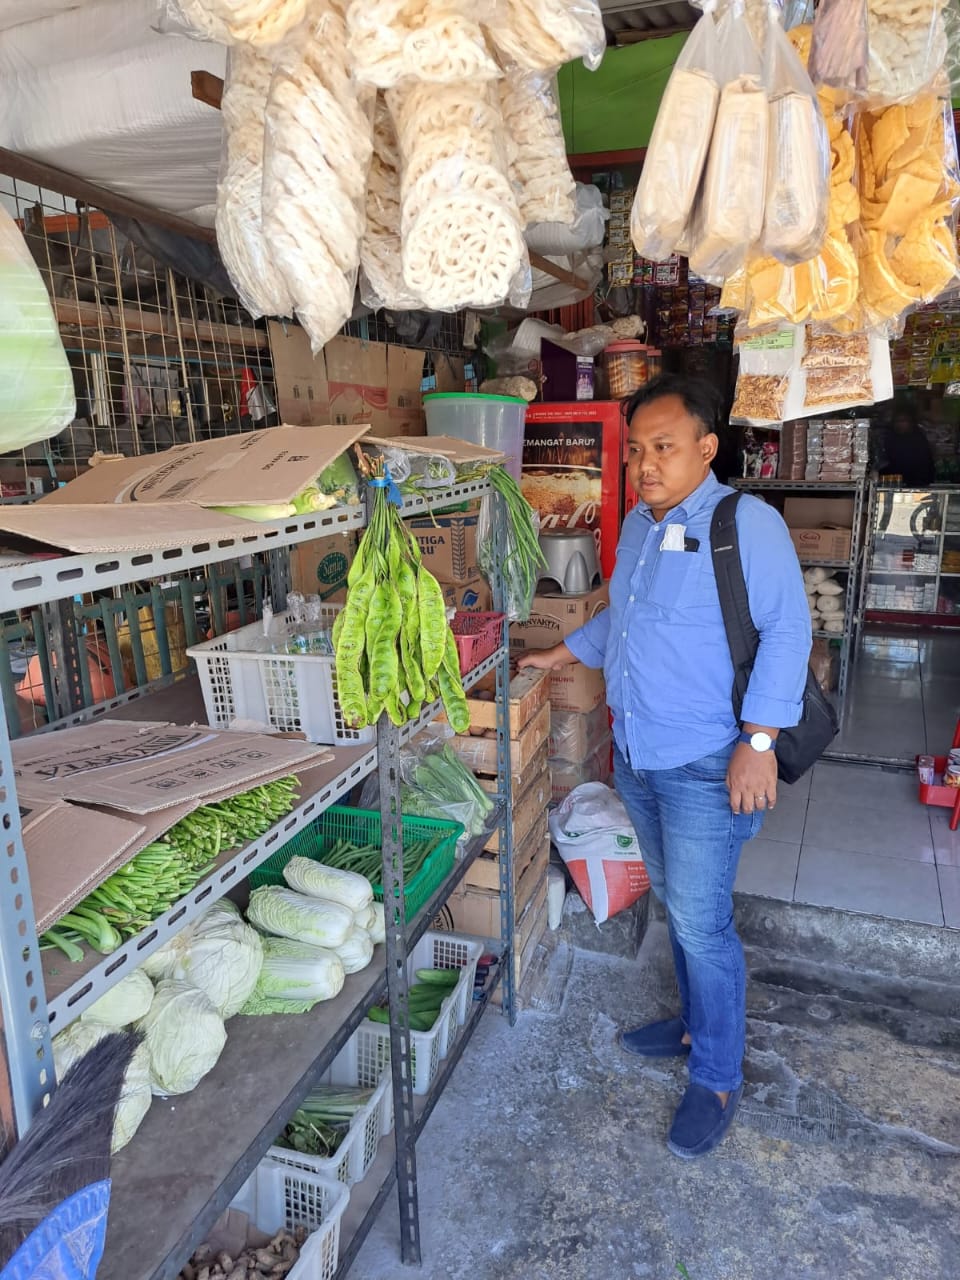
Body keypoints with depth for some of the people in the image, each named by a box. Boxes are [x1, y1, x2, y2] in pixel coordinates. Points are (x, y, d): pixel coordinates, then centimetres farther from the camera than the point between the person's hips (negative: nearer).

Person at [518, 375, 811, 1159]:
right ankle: (698, 1021, 41)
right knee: (677, 904, 21)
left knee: (701, 922, 1)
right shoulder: (637, 525, 10)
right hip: (635, 755, 8)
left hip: (705, 764, -7)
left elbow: (787, 630, -18)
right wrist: (562, 655, 25)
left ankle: (718, 1079, 21)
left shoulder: (747, 523, -14)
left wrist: (759, 741, -24)